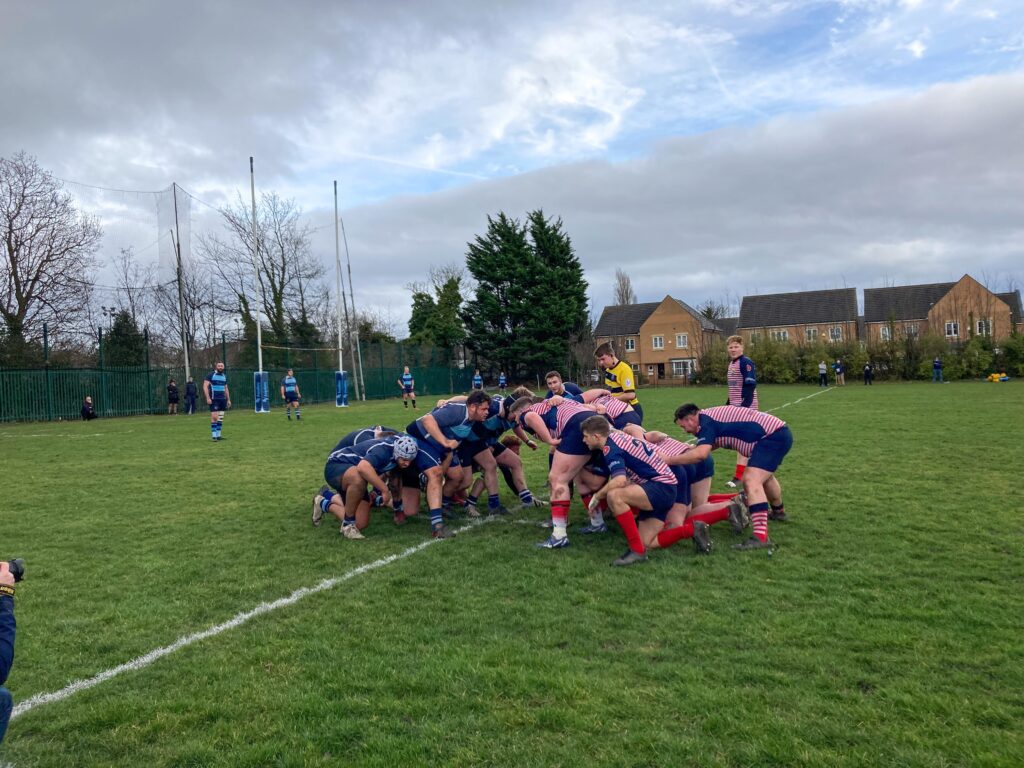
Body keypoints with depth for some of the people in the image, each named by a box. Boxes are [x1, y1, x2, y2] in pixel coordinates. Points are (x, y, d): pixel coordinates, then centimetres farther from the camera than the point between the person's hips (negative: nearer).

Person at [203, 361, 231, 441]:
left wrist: (228, 399, 18)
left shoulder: (224, 376, 14)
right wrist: (208, 398, -17)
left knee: (221, 418, 6)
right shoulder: (211, 375, -4)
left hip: (223, 399, 6)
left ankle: (218, 435, 13)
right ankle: (214, 436, -6)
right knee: (214, 417, -11)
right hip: (214, 399, -6)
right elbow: (205, 386, -9)